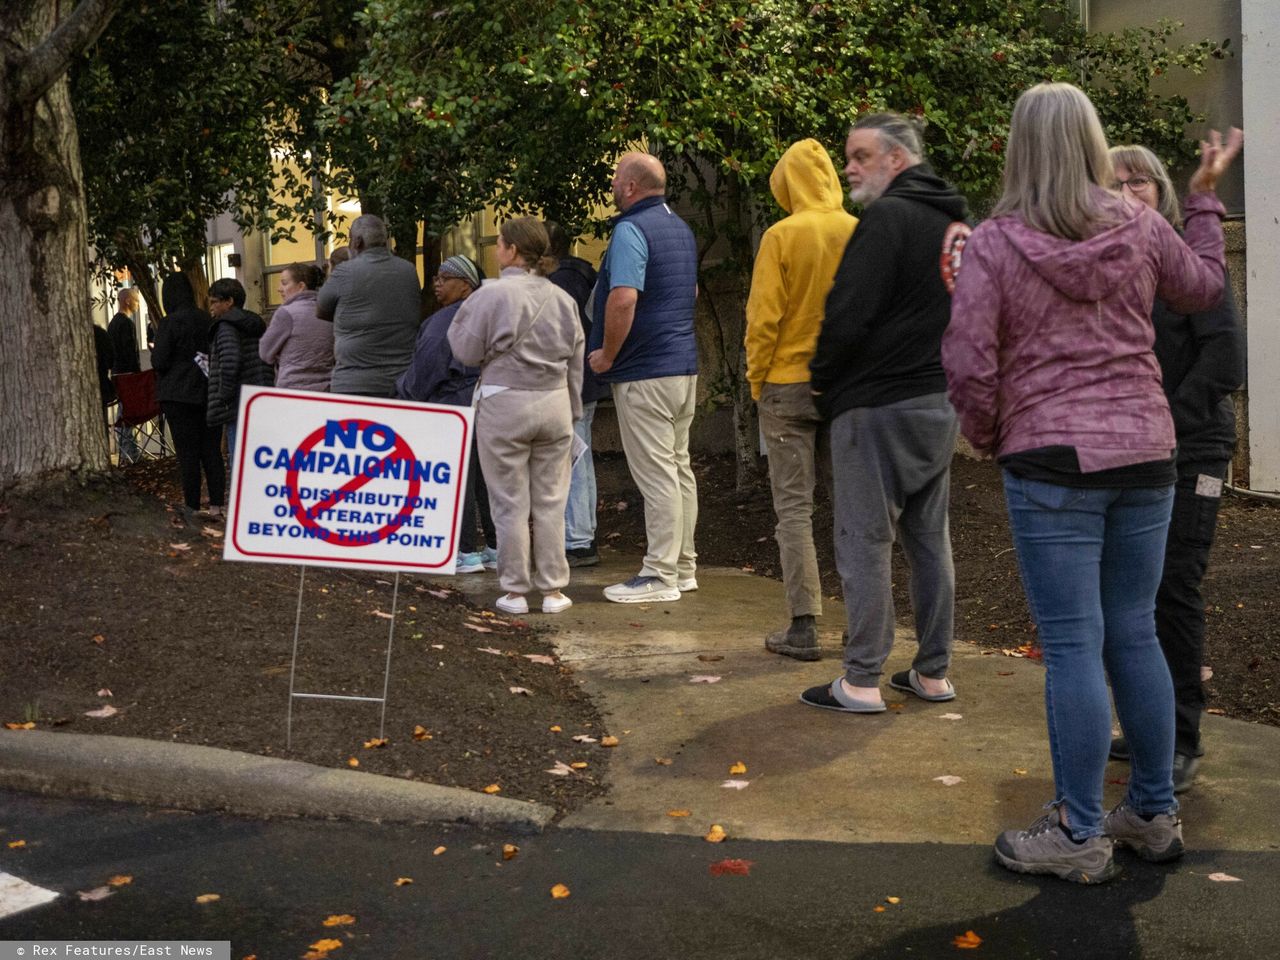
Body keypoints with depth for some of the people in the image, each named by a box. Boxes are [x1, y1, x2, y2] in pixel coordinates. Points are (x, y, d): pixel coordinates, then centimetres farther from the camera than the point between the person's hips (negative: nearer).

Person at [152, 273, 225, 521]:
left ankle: (192, 507, 5)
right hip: (210, 393, 4)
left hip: (179, 395, -4)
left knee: (187, 452, 1)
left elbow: (159, 362, -12)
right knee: (211, 449, 7)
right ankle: (216, 505, 7)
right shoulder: (207, 320, 1)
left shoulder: (169, 323, -12)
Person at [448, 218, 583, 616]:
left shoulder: (492, 294, -9)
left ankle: (515, 591, 10)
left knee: (510, 503, 4)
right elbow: (576, 361, 12)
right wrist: (572, 411, 21)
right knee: (550, 501, 9)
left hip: (504, 404, -4)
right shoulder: (562, 299, 7)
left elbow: (468, 352, -3)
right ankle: (553, 590, 12)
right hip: (554, 404, 4)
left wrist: (459, 319, 14)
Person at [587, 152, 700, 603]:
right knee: (679, 466, 13)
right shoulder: (681, 228, 16)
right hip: (685, 364, 10)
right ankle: (683, 566, 21)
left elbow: (623, 299, -26)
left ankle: (660, 575, -1)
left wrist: (607, 354, -15)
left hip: (645, 372, -9)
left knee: (655, 472, -6)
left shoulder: (631, 230, -15)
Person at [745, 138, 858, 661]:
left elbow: (764, 318, -11)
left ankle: (804, 627, 1)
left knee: (794, 507, 2)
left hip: (789, 383, -4)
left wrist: (756, 381, 0)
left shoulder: (782, 236, -10)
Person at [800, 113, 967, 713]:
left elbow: (850, 314, -19)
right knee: (930, 538, 13)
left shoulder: (887, 217, -13)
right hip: (942, 400, 9)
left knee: (864, 542, -3)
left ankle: (862, 682, 2)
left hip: (877, 404, -9)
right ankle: (933, 672, 20)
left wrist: (820, 378, -4)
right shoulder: (954, 224, 15)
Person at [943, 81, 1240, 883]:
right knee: (1135, 634, 14)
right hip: (1145, 454, 4)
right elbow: (1204, 288, 22)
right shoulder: (1140, 227, 3)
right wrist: (1206, 196, 34)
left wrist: (988, 436, 8)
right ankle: (1156, 814, 25)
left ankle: (1081, 836, 9)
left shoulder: (995, 244, -7)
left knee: (1073, 645, 0)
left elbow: (969, 365, -10)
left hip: (1053, 462, -4)